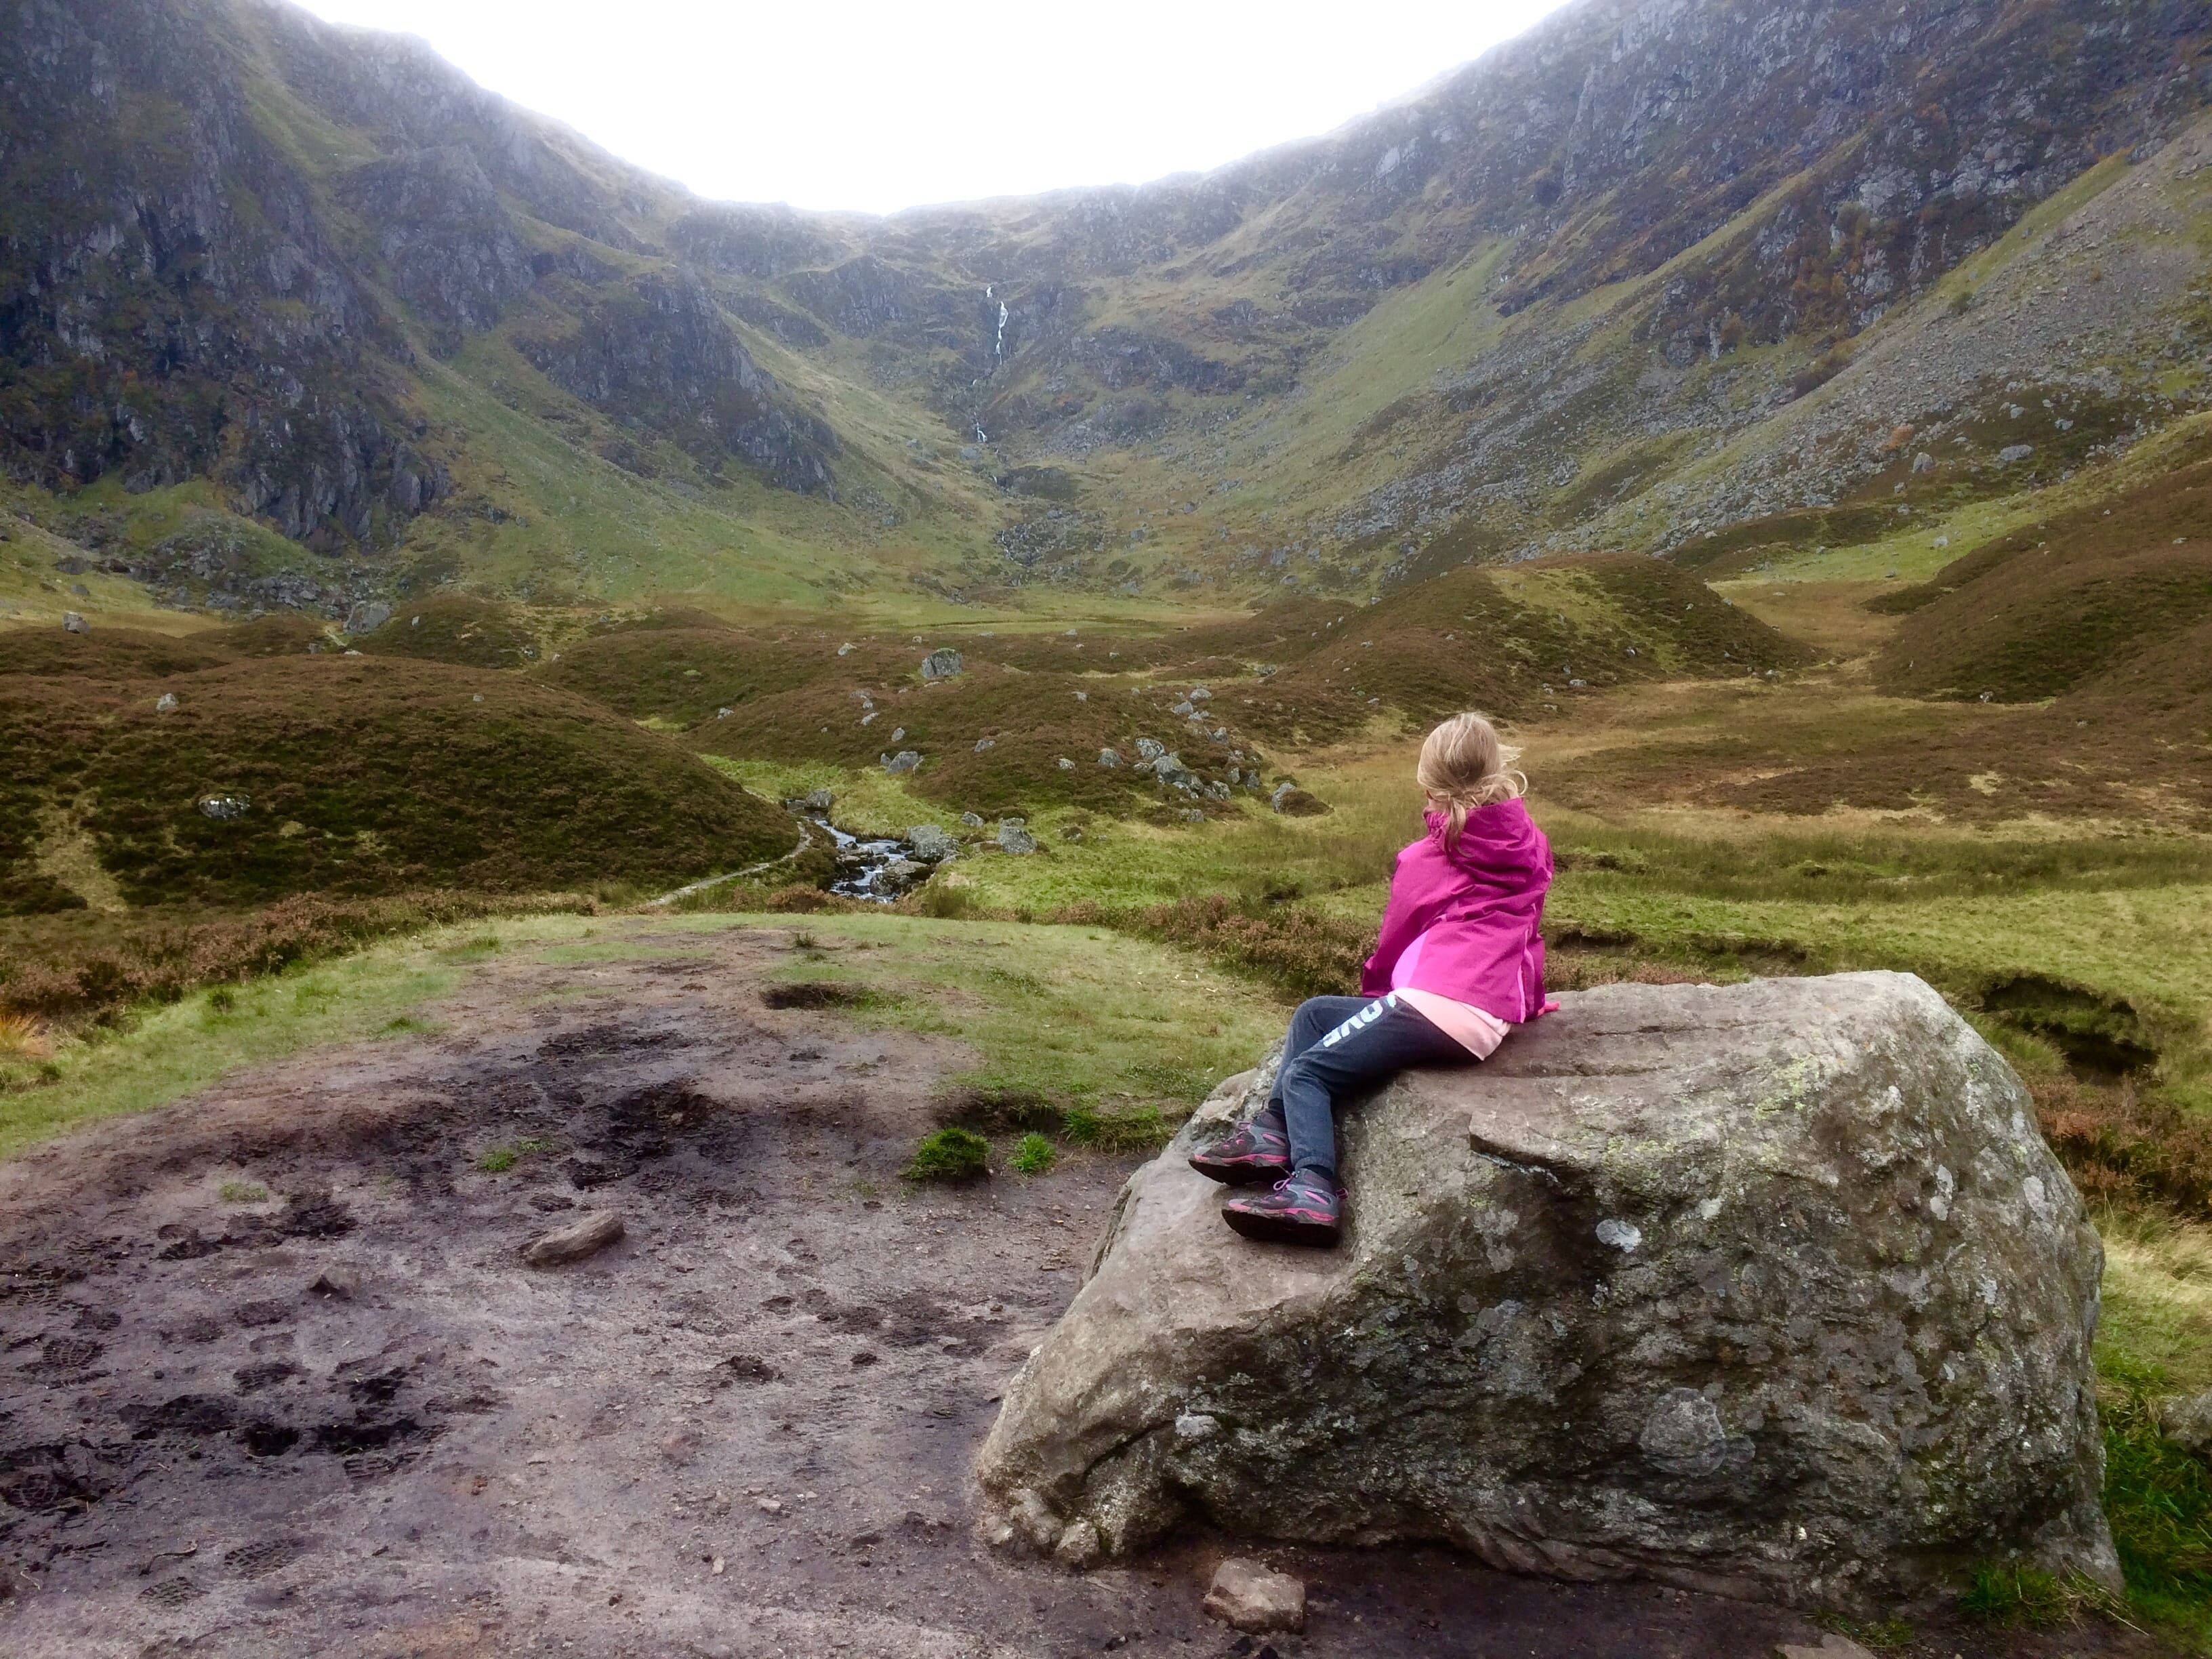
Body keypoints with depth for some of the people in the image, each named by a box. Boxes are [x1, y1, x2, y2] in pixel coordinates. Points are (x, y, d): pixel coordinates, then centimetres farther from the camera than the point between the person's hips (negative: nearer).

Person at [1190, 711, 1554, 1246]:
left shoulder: (1425, 861, 3)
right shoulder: (1533, 847, 15)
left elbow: (1392, 941, 15)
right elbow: (1525, 932, 26)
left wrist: (1375, 993, 34)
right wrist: (1528, 1000, 42)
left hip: (1435, 1005, -7)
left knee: (1305, 1072, -6)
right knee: (1314, 1013, 18)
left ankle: (1313, 1189, -27)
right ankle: (1275, 1134, 8)